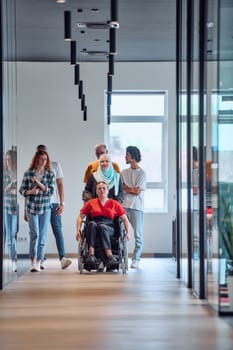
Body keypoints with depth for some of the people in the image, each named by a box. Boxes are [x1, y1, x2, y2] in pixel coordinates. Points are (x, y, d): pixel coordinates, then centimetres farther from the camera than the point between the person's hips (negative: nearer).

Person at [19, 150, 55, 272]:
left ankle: (38, 262, 9)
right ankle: (33, 261, -4)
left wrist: (39, 183, -15)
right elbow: (21, 190, 5)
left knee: (43, 235, 2)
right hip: (31, 207, -1)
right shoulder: (28, 173, 1)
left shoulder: (50, 174, 3)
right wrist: (30, 192, -15)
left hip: (45, 207, 2)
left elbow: (51, 191, -4)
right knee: (34, 233, -9)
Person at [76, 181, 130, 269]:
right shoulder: (91, 202, 20)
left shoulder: (114, 204, 18)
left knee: (102, 226, -37)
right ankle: (91, 255, -47)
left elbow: (125, 219, 17)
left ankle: (110, 258, -52)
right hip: (93, 228, 1)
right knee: (91, 224, -35)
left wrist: (127, 232, 3)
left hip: (109, 228, -1)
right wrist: (78, 229, 0)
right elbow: (80, 217, 17)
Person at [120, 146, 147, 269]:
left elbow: (138, 191, -6)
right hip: (124, 206, 3)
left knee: (138, 235, -2)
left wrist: (126, 188, 3)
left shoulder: (142, 173, 0)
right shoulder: (123, 172, 14)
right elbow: (121, 188, 8)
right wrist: (132, 189, -6)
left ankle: (136, 259, 3)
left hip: (137, 207, -3)